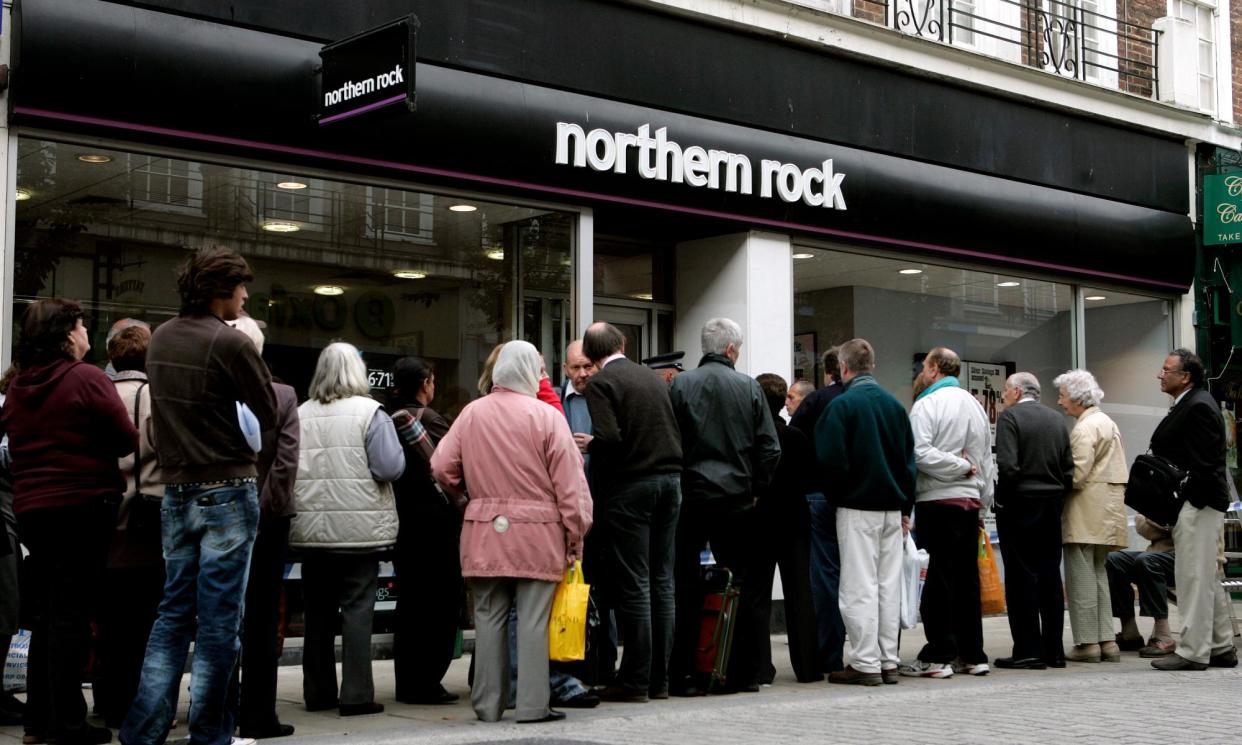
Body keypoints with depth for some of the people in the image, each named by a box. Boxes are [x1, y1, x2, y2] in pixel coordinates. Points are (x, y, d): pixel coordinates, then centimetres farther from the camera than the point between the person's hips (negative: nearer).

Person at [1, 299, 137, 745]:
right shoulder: (87, 379, -11)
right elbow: (128, 440, -11)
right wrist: (92, 446, 9)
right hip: (83, 507, -7)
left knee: (45, 613, 14)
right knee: (71, 614, -4)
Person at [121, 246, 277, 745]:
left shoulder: (160, 339, 8)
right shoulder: (231, 343, -15)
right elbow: (268, 415, -7)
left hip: (175, 492, 7)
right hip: (227, 492, -7)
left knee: (173, 612, 12)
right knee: (219, 618, 1)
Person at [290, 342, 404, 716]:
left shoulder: (300, 415, 3)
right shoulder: (370, 413, -8)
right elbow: (390, 467, -14)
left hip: (311, 530, 4)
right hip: (359, 529, -4)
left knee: (318, 612, 13)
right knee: (357, 610, 1)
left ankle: (318, 692, 20)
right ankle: (356, 695, 0)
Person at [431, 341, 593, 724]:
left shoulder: (471, 413, 3)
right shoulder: (546, 416, -7)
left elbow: (442, 468, 4)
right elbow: (569, 481, -7)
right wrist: (576, 533, 0)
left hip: (483, 533, 3)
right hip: (537, 533, -3)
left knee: (489, 618, 10)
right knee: (533, 620, 2)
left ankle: (488, 704, 14)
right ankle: (532, 704, 3)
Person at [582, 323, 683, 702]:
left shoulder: (600, 383, -6)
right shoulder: (654, 378, 13)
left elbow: (609, 437, -18)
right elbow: (679, 431, 14)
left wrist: (588, 443, 1)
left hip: (630, 485, -6)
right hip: (670, 481, 6)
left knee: (633, 585, -3)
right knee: (662, 582, 9)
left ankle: (635, 681, 0)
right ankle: (659, 678, 13)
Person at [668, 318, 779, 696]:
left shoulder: (680, 385, -2)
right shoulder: (750, 388, 1)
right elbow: (770, 449, 1)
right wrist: (756, 488, 12)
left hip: (691, 498, -1)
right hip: (737, 501, 1)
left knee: (686, 588, 3)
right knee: (742, 587, 9)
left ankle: (684, 674, 2)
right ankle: (743, 673, 11)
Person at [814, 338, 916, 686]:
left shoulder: (841, 405, -9)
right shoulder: (895, 404, 8)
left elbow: (831, 460, -14)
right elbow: (910, 459, 11)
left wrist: (841, 486, 5)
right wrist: (905, 507, 16)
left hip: (857, 507, -6)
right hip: (893, 507, 6)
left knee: (859, 586, -2)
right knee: (889, 585, 9)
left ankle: (866, 664, -1)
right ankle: (889, 661, 13)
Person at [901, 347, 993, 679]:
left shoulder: (927, 404, -7)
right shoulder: (975, 405, 14)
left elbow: (920, 453, -17)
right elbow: (986, 458, 17)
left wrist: (959, 466, -8)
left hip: (937, 501, -6)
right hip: (970, 500, 6)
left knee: (937, 578, -4)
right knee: (966, 577, 10)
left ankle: (938, 656, -3)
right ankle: (972, 654, 14)